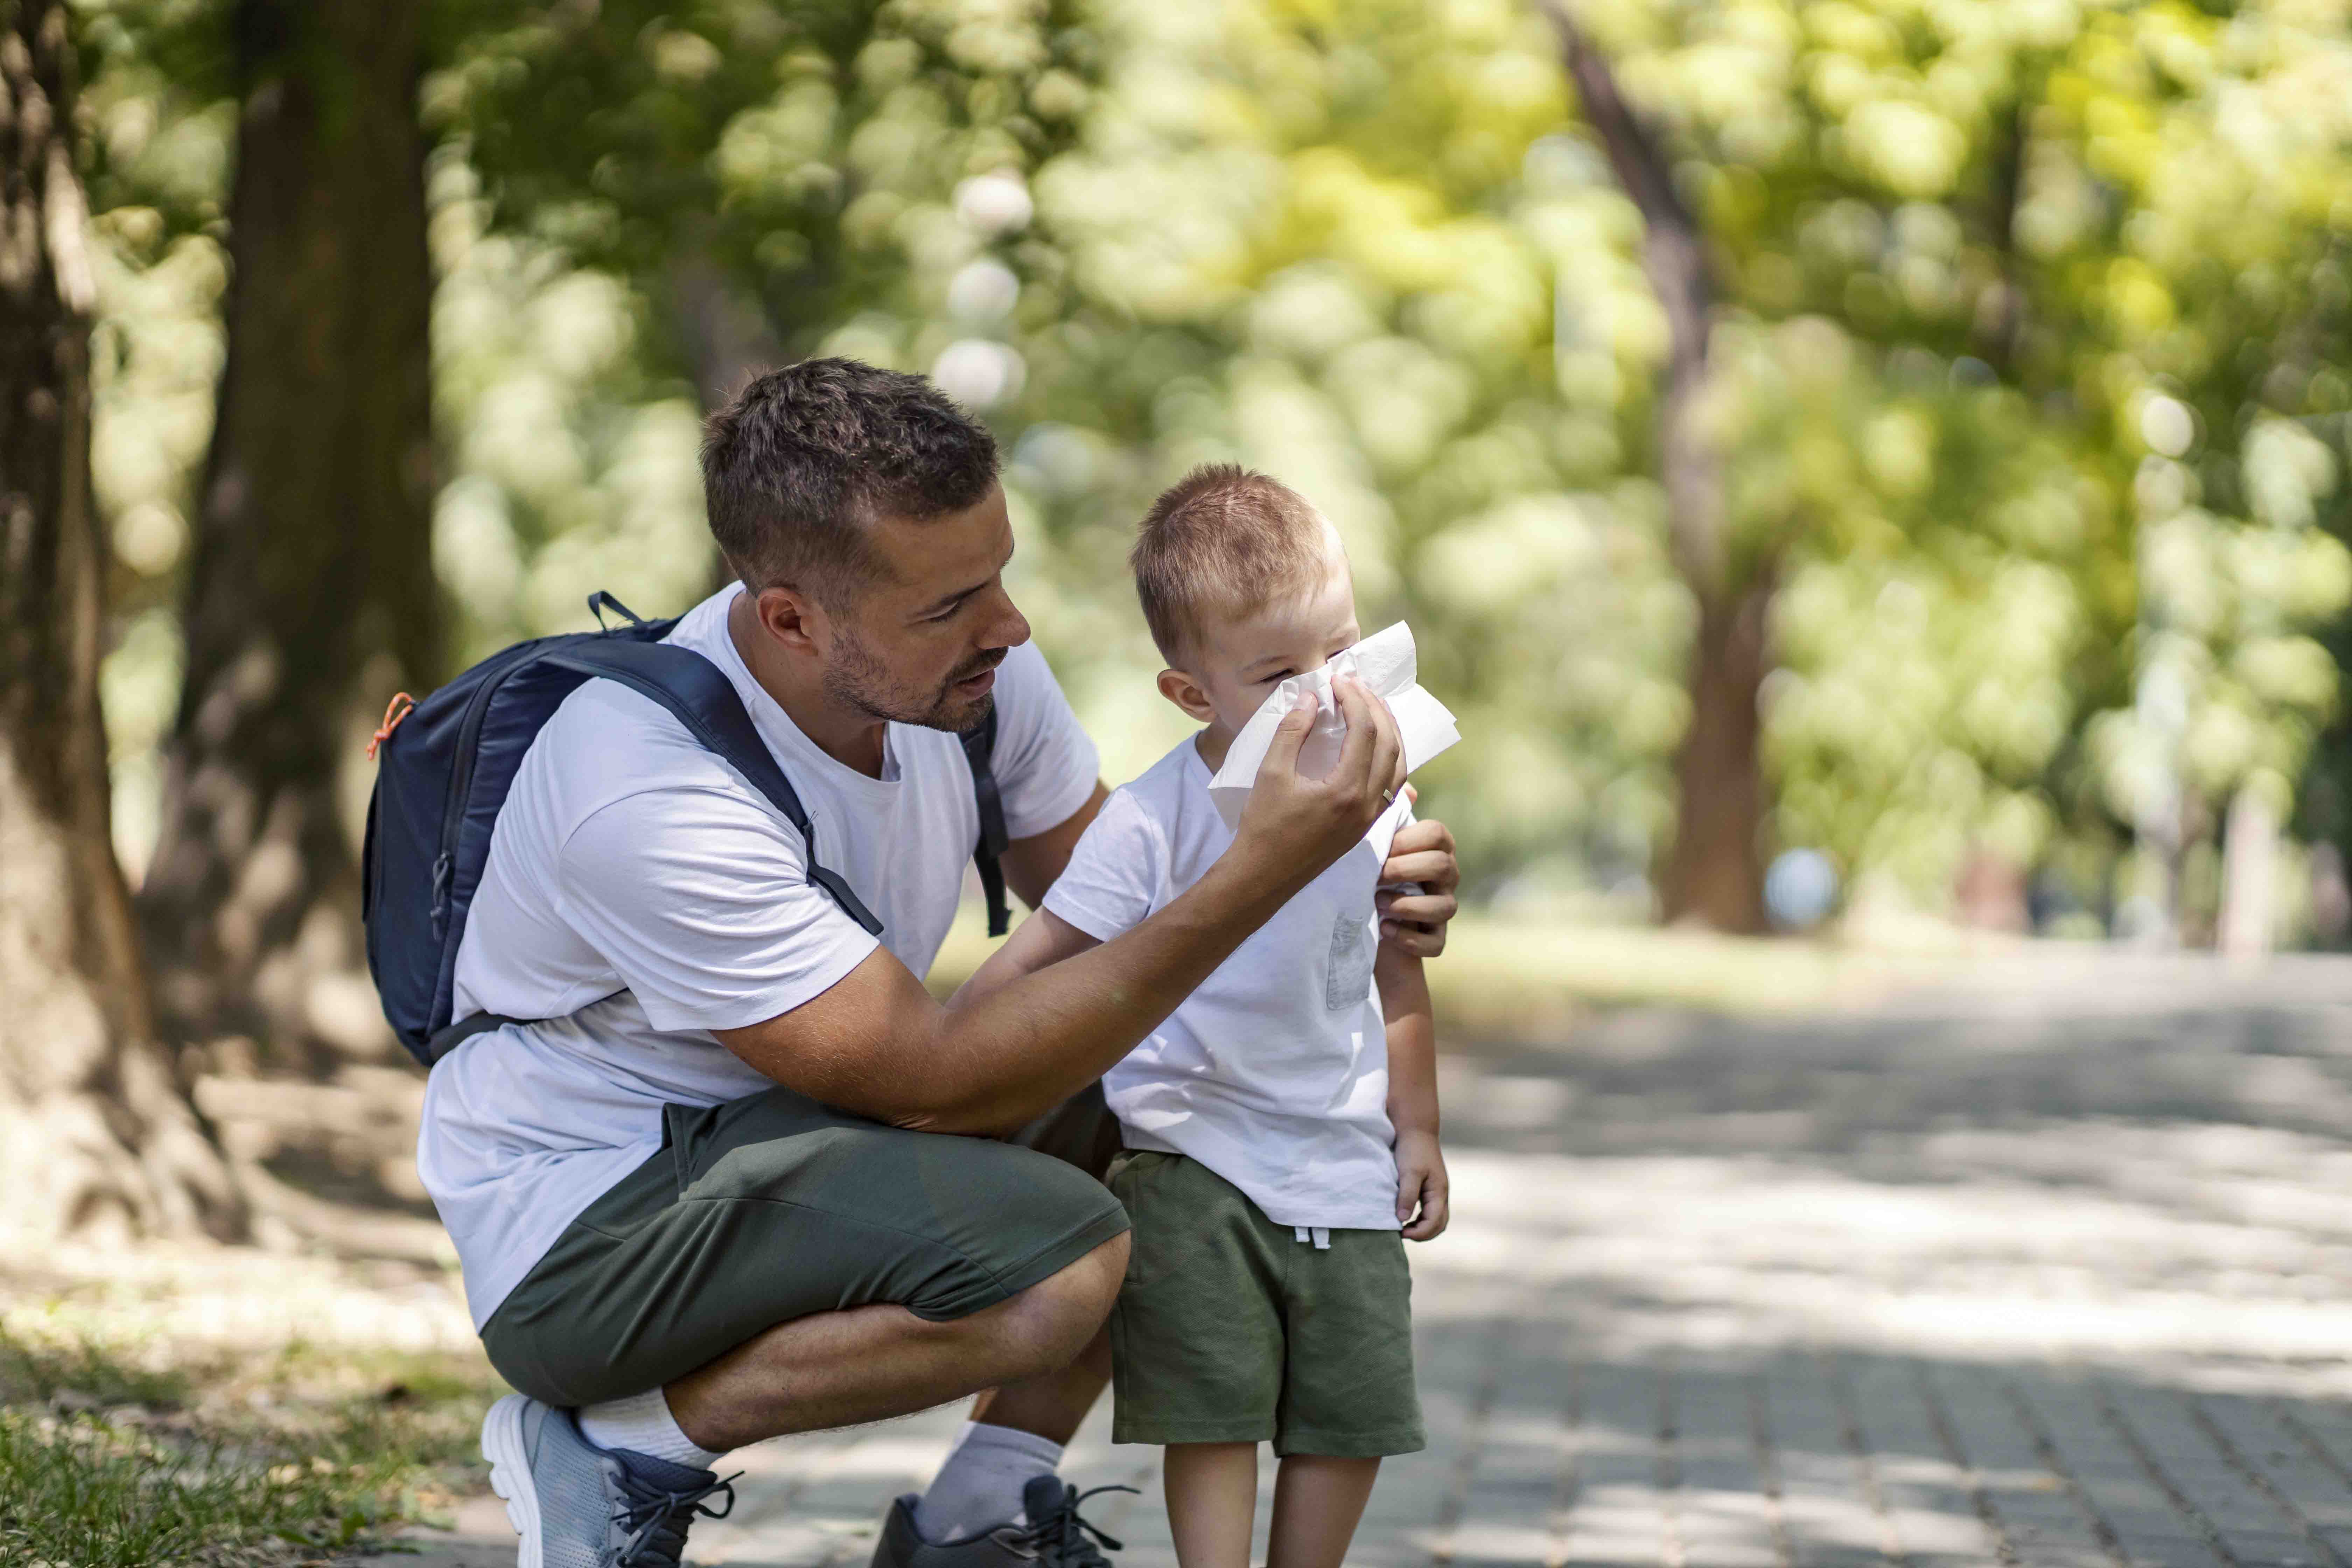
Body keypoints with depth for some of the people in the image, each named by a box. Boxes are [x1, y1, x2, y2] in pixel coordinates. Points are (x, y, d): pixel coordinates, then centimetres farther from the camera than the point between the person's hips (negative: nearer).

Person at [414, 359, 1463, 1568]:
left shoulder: (970, 666, -9)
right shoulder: (650, 795, -32)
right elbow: (933, 1083, -30)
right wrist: (1260, 873, -35)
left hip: (787, 1142, 8)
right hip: (576, 1227, -8)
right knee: (1057, 1259, -29)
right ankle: (625, 1450, -10)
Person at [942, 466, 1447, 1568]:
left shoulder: (1376, 803, 1)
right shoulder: (1157, 819, -17)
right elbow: (1036, 959, -12)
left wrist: (1416, 1126, 17)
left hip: (1343, 1166, 5)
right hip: (1195, 1157, -5)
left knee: (1353, 1412, 6)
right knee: (1213, 1410, -7)